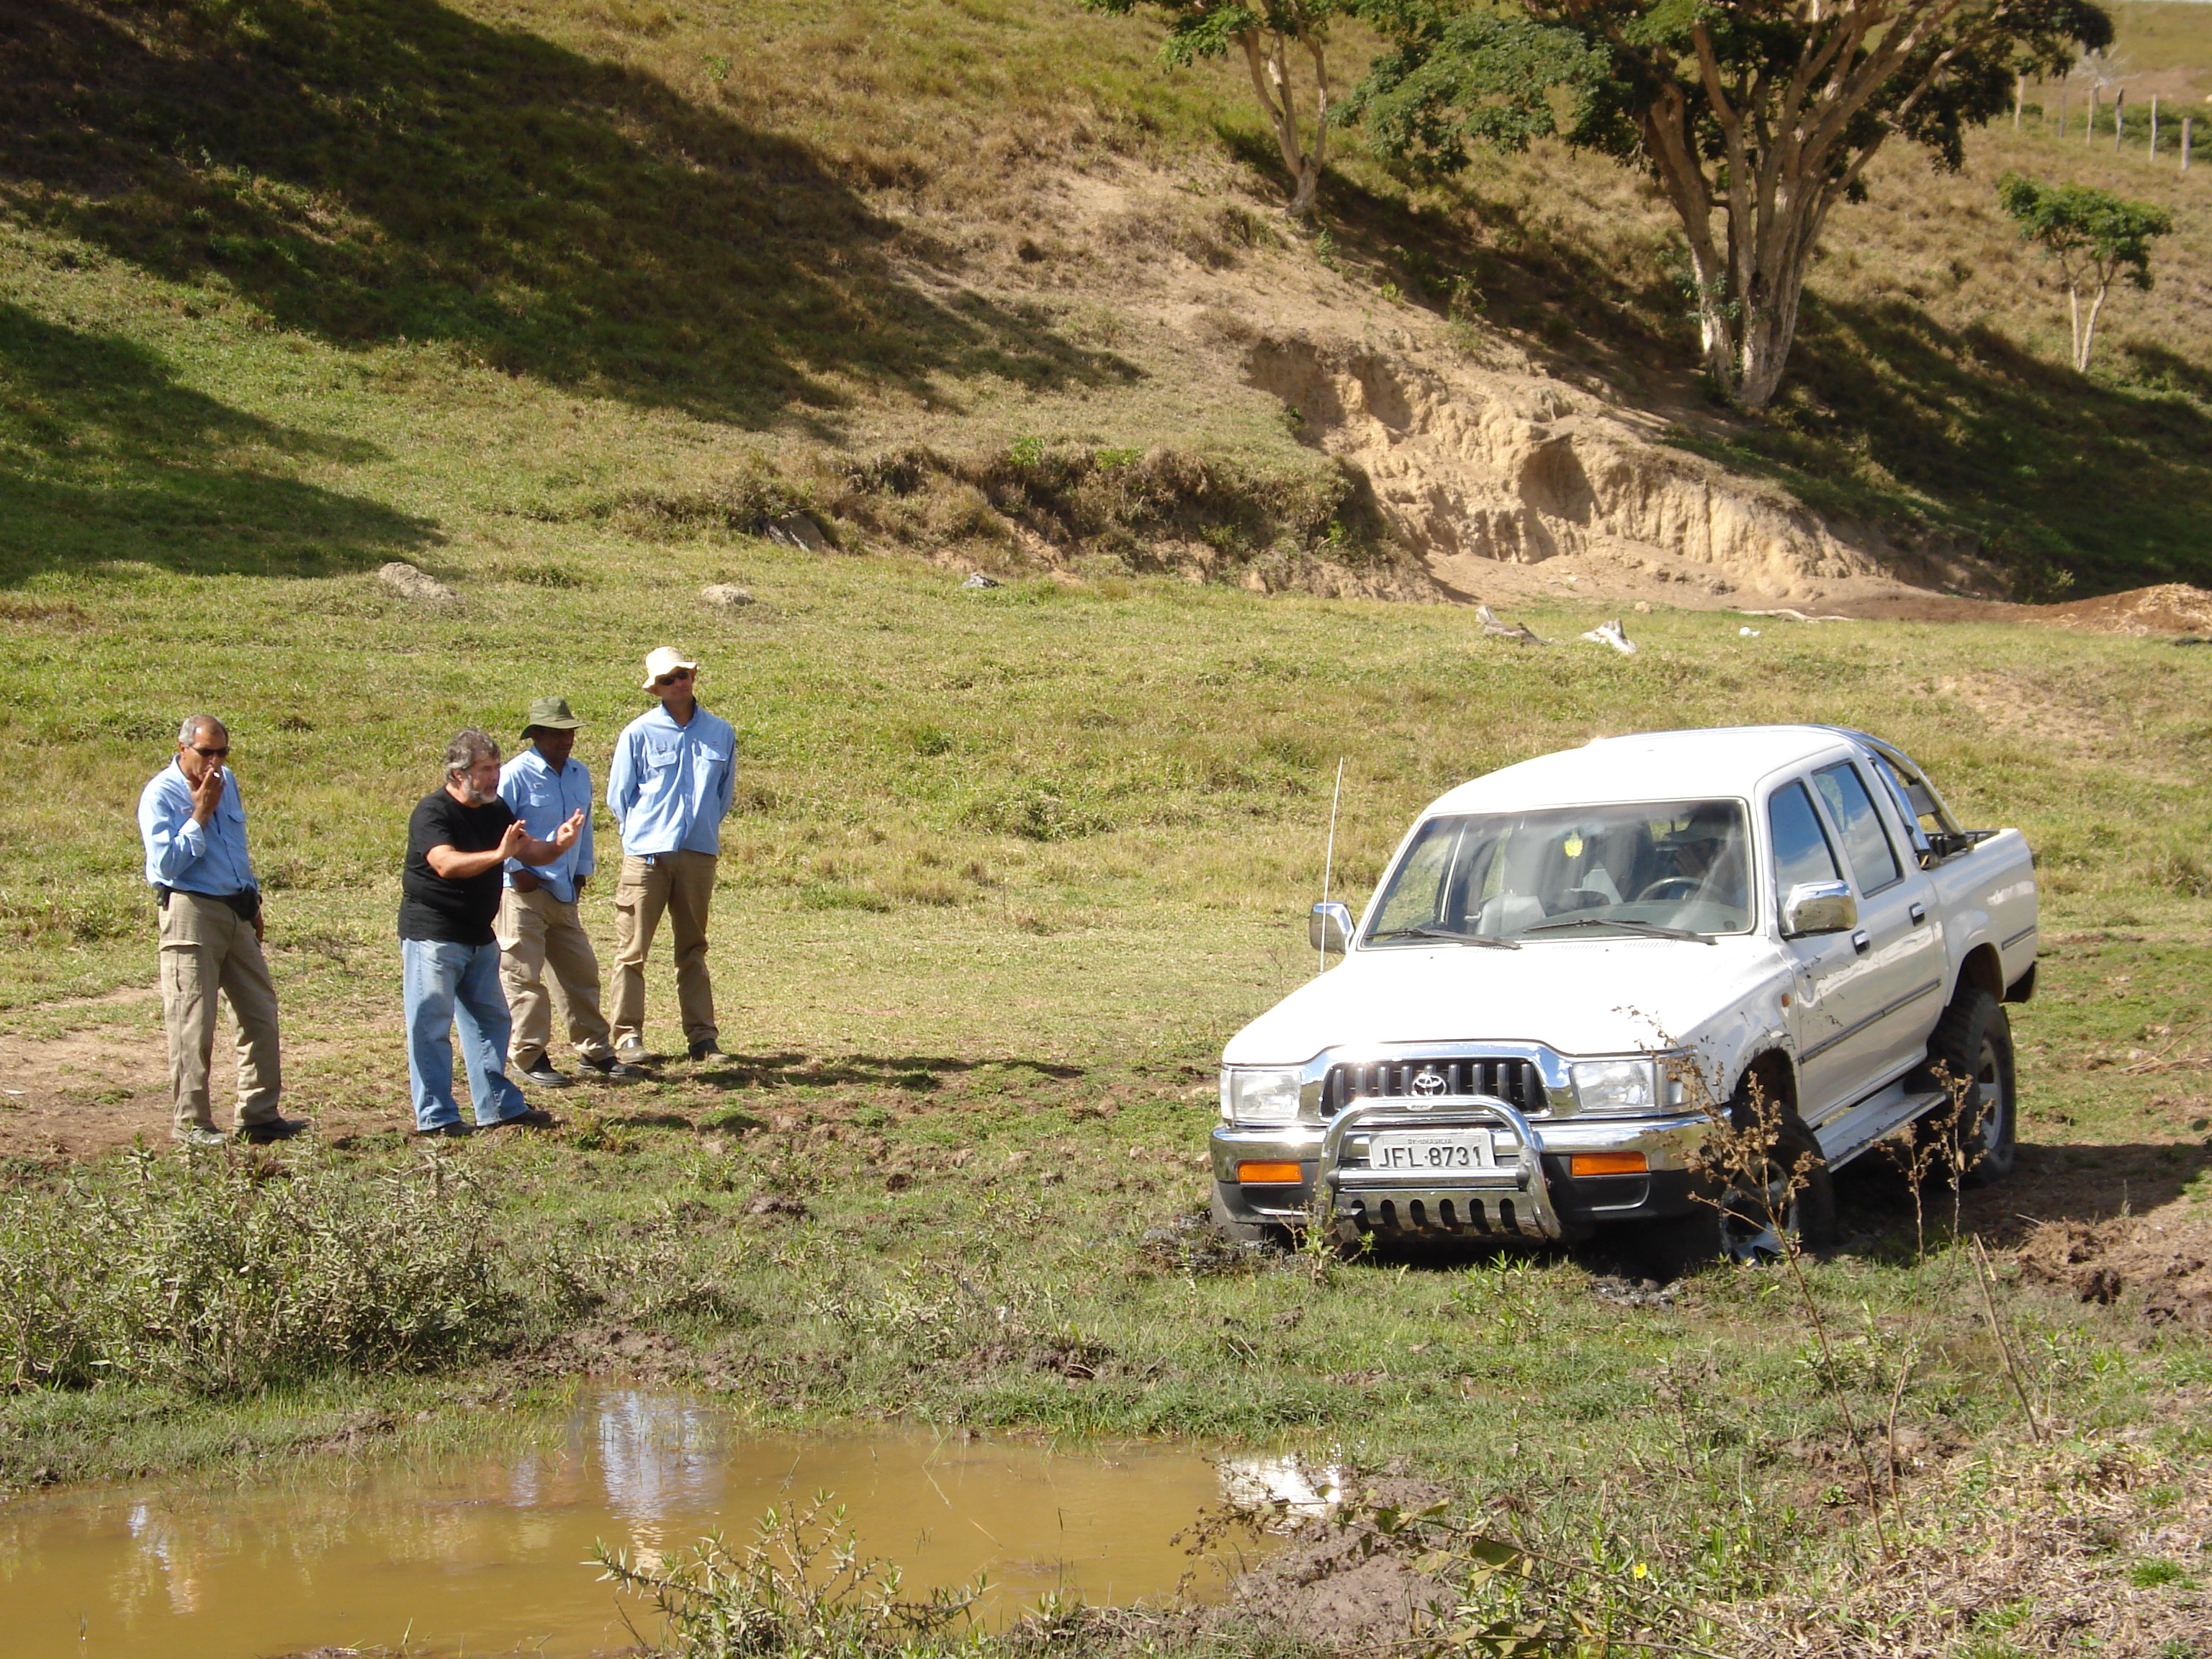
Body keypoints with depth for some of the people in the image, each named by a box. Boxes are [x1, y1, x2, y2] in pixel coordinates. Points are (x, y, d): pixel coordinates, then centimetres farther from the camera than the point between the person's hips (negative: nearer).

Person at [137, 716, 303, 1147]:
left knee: (261, 1015, 7)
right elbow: (166, 861, -19)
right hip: (191, 913, -8)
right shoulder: (161, 795, -9)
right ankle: (190, 1122, 1)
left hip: (237, 913, 8)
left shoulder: (227, 781, 14)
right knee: (192, 1025, -6)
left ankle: (259, 1115, 14)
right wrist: (201, 813, -17)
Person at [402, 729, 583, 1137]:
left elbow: (530, 852, 9)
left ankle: (499, 1105, 22)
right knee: (431, 1026, -6)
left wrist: (558, 845, -13)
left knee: (490, 1020, 13)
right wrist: (498, 854, -46)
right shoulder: (433, 812, -17)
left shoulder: (495, 810, 8)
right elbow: (446, 864, -33)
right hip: (432, 936, -9)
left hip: (479, 935, 9)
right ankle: (434, 1116, -3)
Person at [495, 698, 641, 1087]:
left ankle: (594, 1050, 22)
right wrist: (516, 871, -13)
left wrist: (582, 872, 19)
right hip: (522, 893, -7)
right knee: (523, 975, -3)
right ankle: (527, 1058, 3)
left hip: (564, 894, 7)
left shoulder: (579, 774, 11)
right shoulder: (516, 775, -11)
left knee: (580, 972, 12)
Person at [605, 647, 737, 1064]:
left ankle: (702, 1035, 12)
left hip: (699, 854, 3)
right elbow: (618, 796, 5)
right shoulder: (639, 733, -1)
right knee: (633, 950, -2)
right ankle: (627, 1036, 3)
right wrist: (644, 835, 7)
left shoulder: (720, 733, 8)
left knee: (693, 951, 9)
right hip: (646, 856, -3)